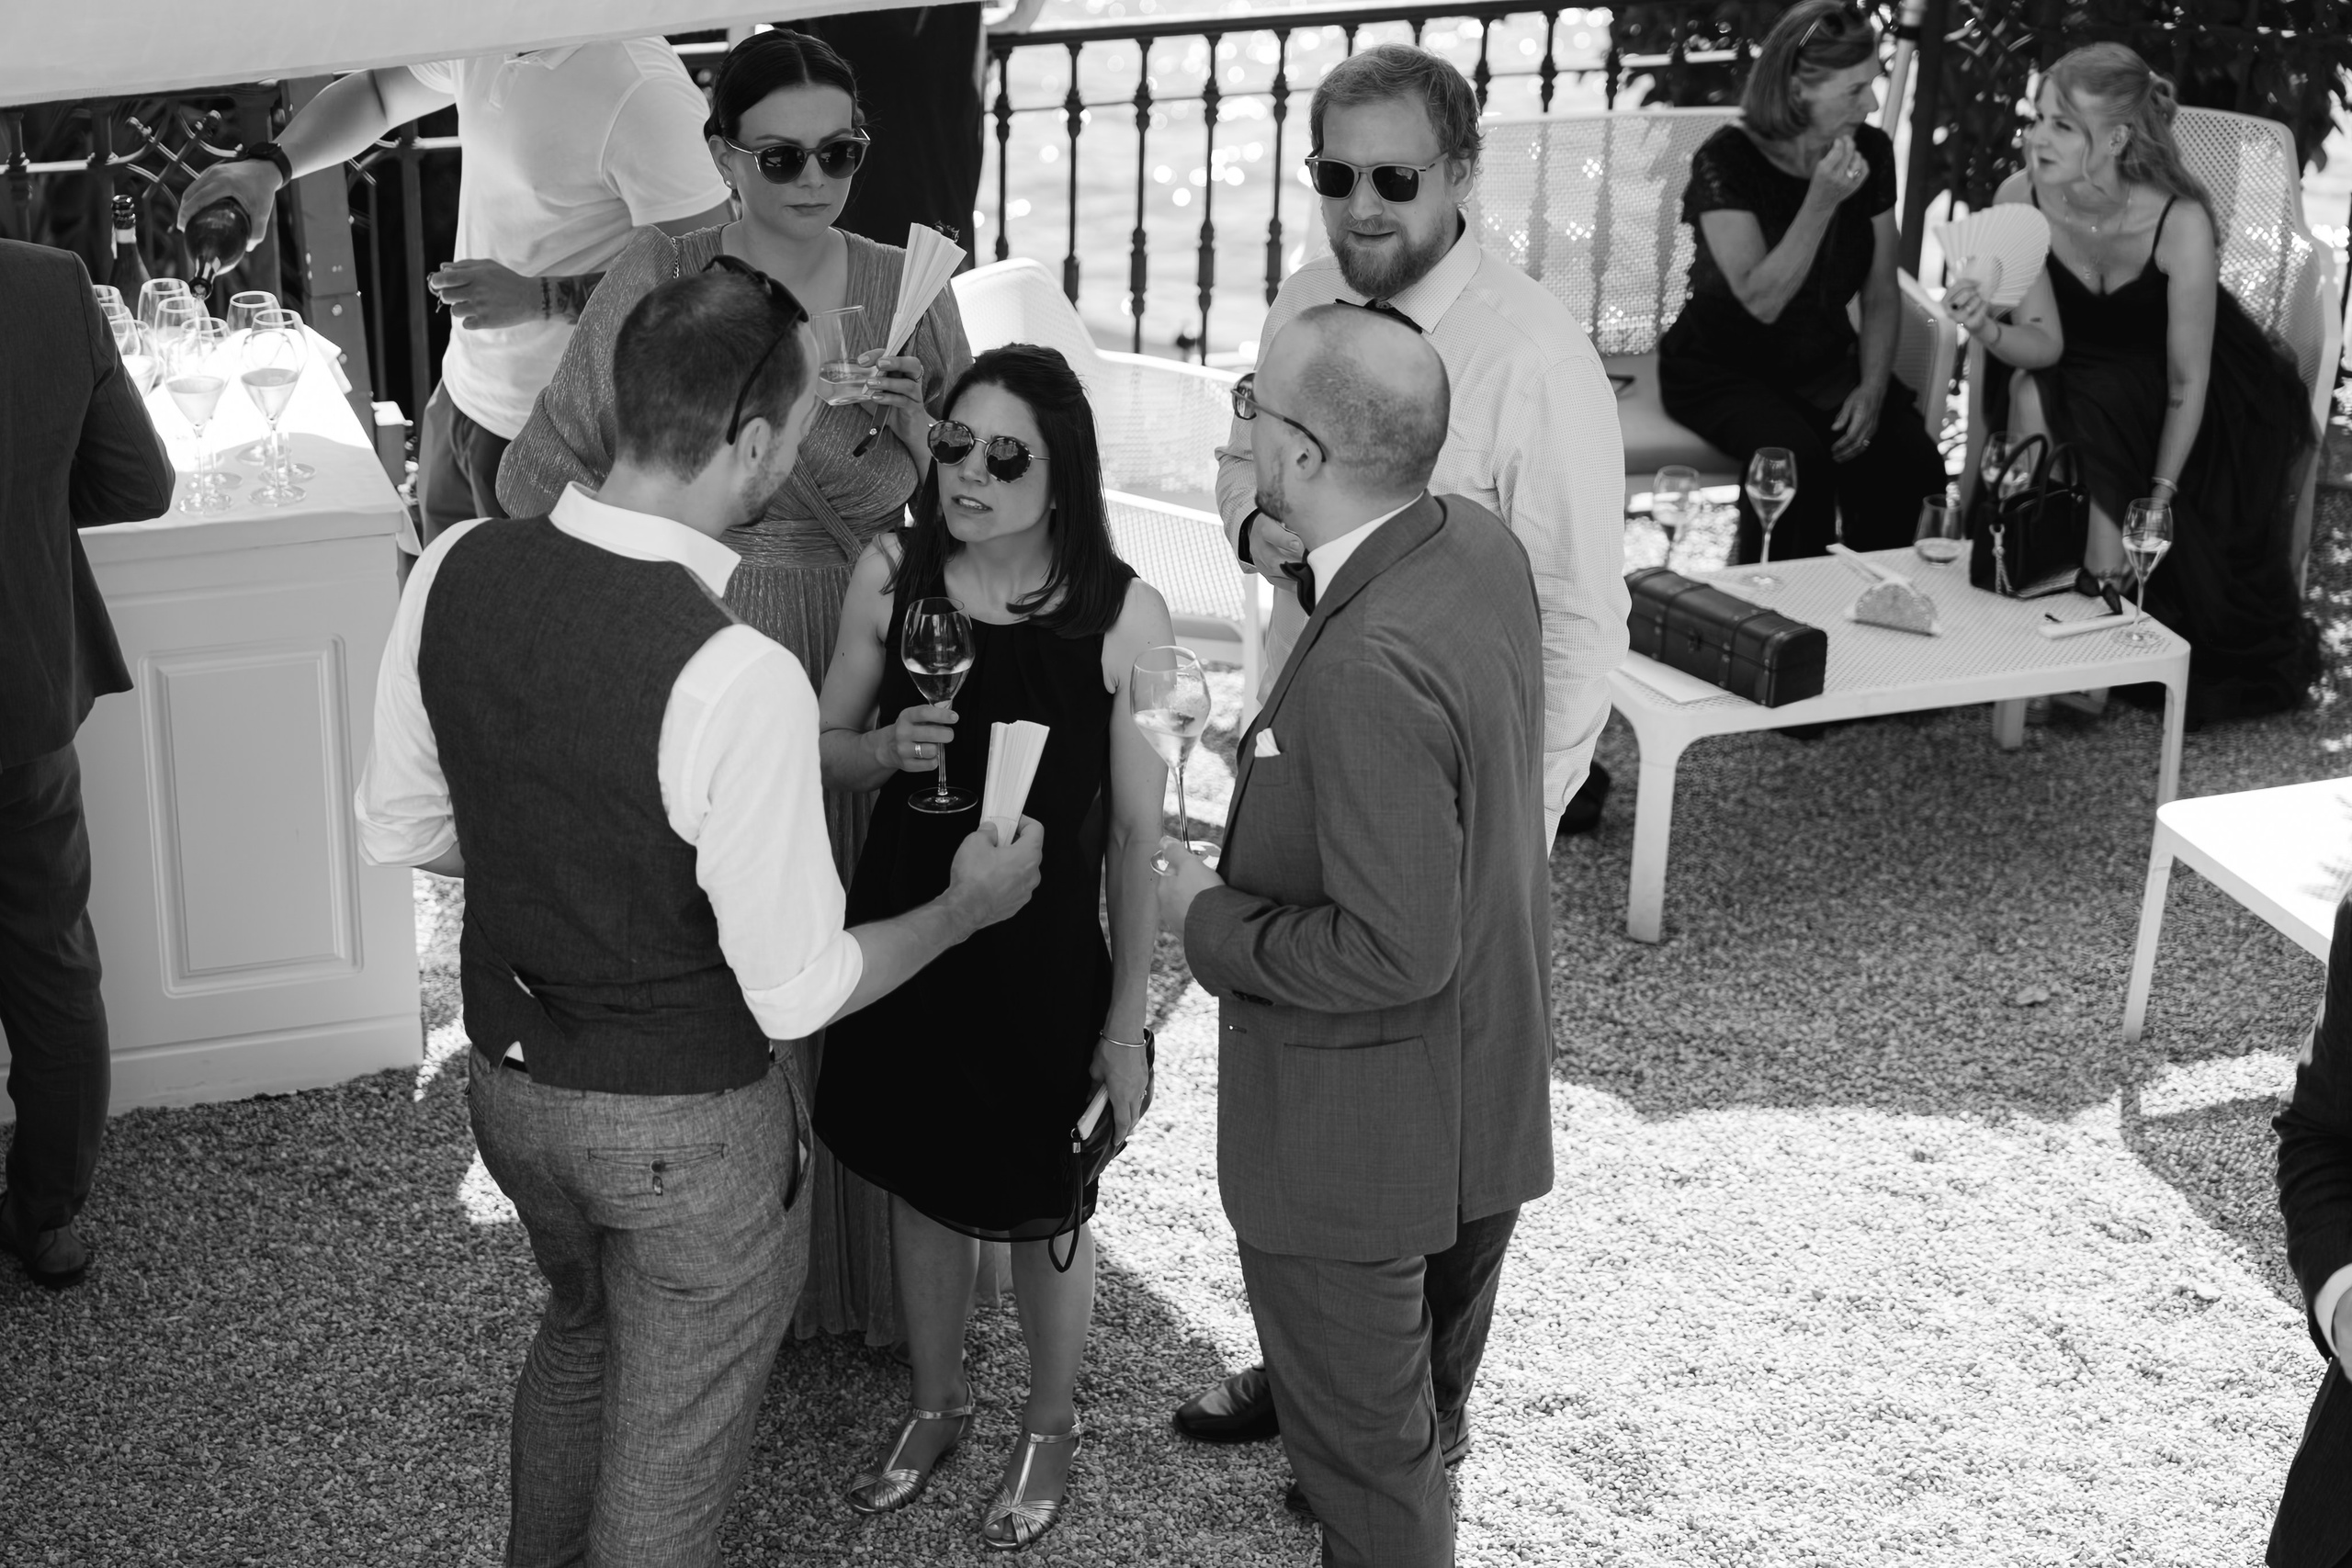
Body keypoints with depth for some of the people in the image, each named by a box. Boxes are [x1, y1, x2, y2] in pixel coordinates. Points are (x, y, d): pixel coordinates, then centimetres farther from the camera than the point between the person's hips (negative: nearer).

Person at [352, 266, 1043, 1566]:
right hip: (686, 1127, -7)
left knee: (580, 1333, 35)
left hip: (511, 1071, 7)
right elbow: (798, 992, -23)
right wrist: (964, 909, -7)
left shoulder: (458, 570, -13)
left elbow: (399, 829, 1)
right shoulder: (739, 679, -33)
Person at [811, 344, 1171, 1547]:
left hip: (1043, 961, -3)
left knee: (1042, 1210, 15)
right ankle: (935, 1405, 47)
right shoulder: (891, 574, -9)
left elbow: (1137, 832, -11)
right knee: (919, 1183, 21)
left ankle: (1049, 1427, 42)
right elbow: (825, 750, 4)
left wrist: (1127, 1016, -7)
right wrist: (888, 746, -19)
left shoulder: (1122, 613, -18)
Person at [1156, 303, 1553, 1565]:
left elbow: (1393, 950, -30)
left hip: (1356, 1141, -9)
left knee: (1362, 1444, 11)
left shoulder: (1366, 670, -34)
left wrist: (1210, 920, -16)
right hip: (1480, 1105, 9)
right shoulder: (1479, 544, -5)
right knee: (1421, 1406, 30)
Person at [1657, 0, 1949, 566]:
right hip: (1722, 367, -4)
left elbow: (1881, 295, 5)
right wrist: (1821, 202, -31)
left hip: (1826, 360, 5)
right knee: (1796, 457, -34)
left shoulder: (1872, 152, -1)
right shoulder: (1727, 161, -17)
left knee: (1912, 457, -23)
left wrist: (1873, 389, -10)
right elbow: (1762, 301, -24)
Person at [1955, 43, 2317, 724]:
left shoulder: (2179, 222, -30)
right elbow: (2044, 342, -16)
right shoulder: (2022, 197, -20)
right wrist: (1988, 329, -39)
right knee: (2030, 396, -28)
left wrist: (2158, 502, -28)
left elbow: (2187, 380, -24)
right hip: (2088, 380, 3)